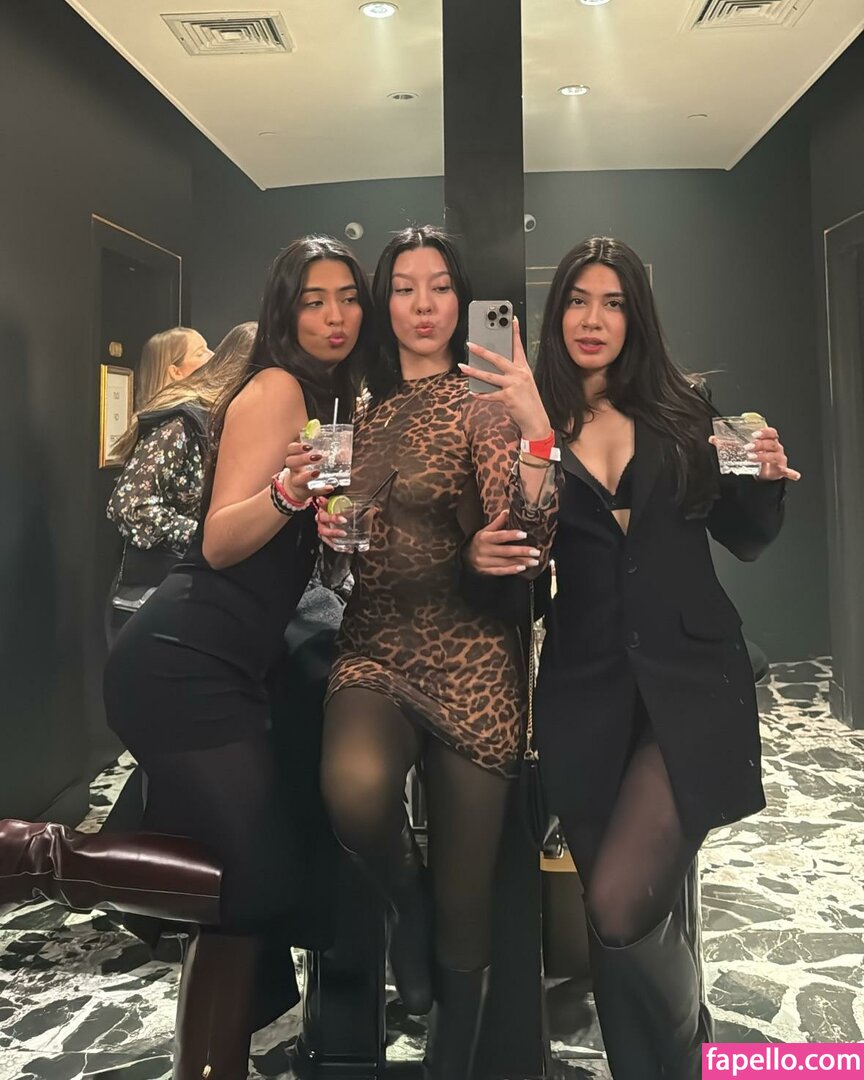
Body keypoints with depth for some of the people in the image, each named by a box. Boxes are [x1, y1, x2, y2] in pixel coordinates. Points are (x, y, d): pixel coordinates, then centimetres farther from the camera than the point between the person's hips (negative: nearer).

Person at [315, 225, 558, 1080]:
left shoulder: (483, 403, -3)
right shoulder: (361, 408, 10)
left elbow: (526, 552, -18)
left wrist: (538, 431, -30)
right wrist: (328, 527, 2)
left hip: (469, 657, -2)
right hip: (372, 646, 3)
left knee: (464, 903, 4)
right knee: (355, 787, -32)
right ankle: (402, 896, 4)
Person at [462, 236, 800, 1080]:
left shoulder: (682, 410, 6)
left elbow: (742, 540, 12)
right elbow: (513, 551, 7)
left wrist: (766, 482, -7)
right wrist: (480, 557, -15)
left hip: (690, 681, -1)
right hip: (584, 694, 1)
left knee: (619, 906, -14)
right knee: (629, 917, 9)